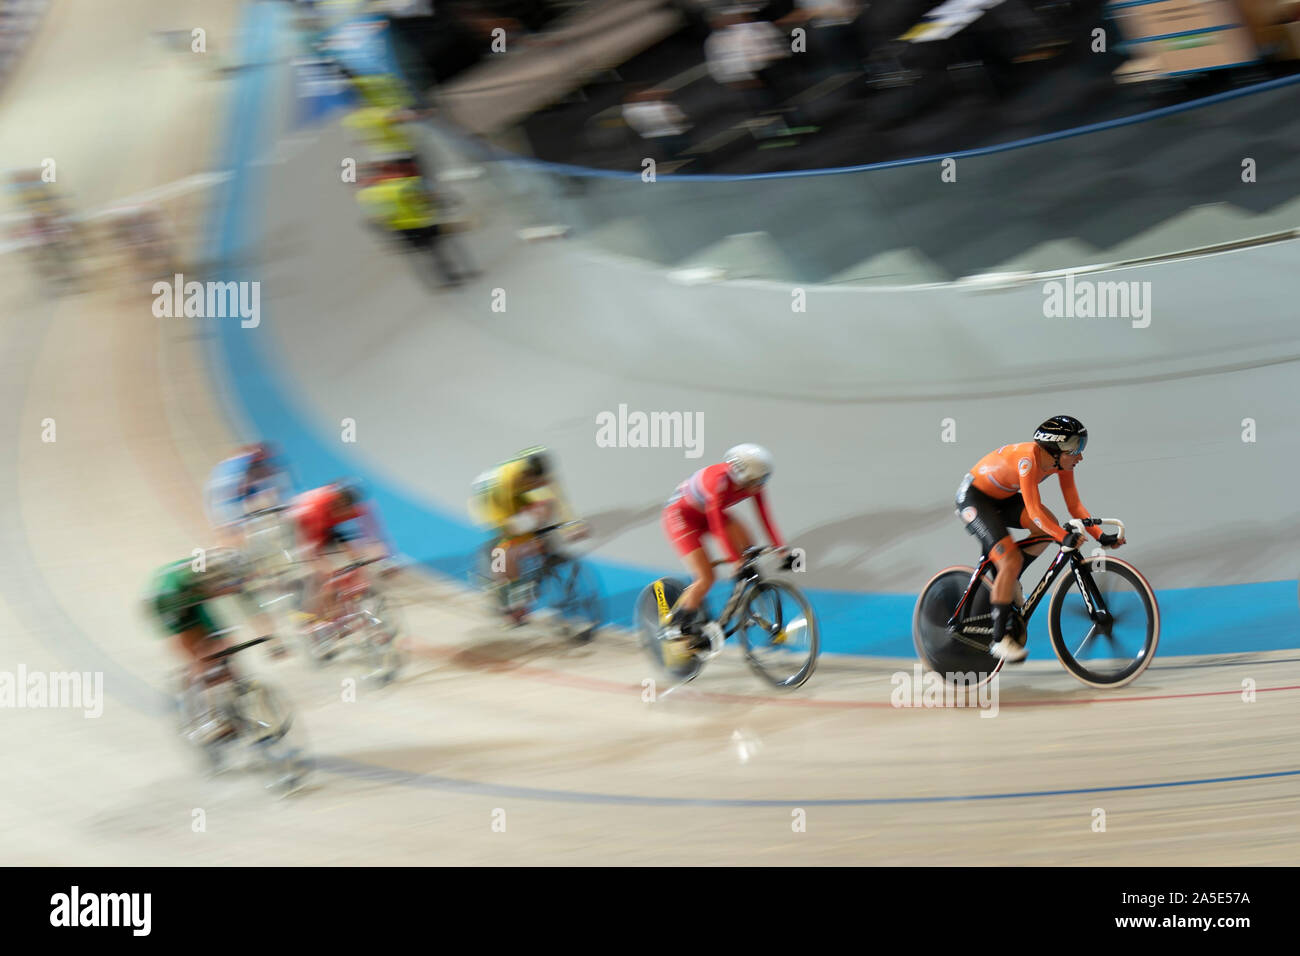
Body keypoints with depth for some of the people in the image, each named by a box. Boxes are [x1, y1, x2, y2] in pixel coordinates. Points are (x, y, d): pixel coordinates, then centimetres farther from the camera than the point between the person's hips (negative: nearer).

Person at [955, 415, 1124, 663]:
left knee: (1049, 526, -15)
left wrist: (1101, 536, -18)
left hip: (1003, 498, 8)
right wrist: (1064, 537, -49)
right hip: (973, 498, -8)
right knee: (1010, 561, -21)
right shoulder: (1028, 458, -34)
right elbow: (1034, 511, -38)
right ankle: (999, 639, -13)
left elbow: (1075, 506, -7)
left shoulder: (1062, 462, -11)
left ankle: (1008, 582, 5)